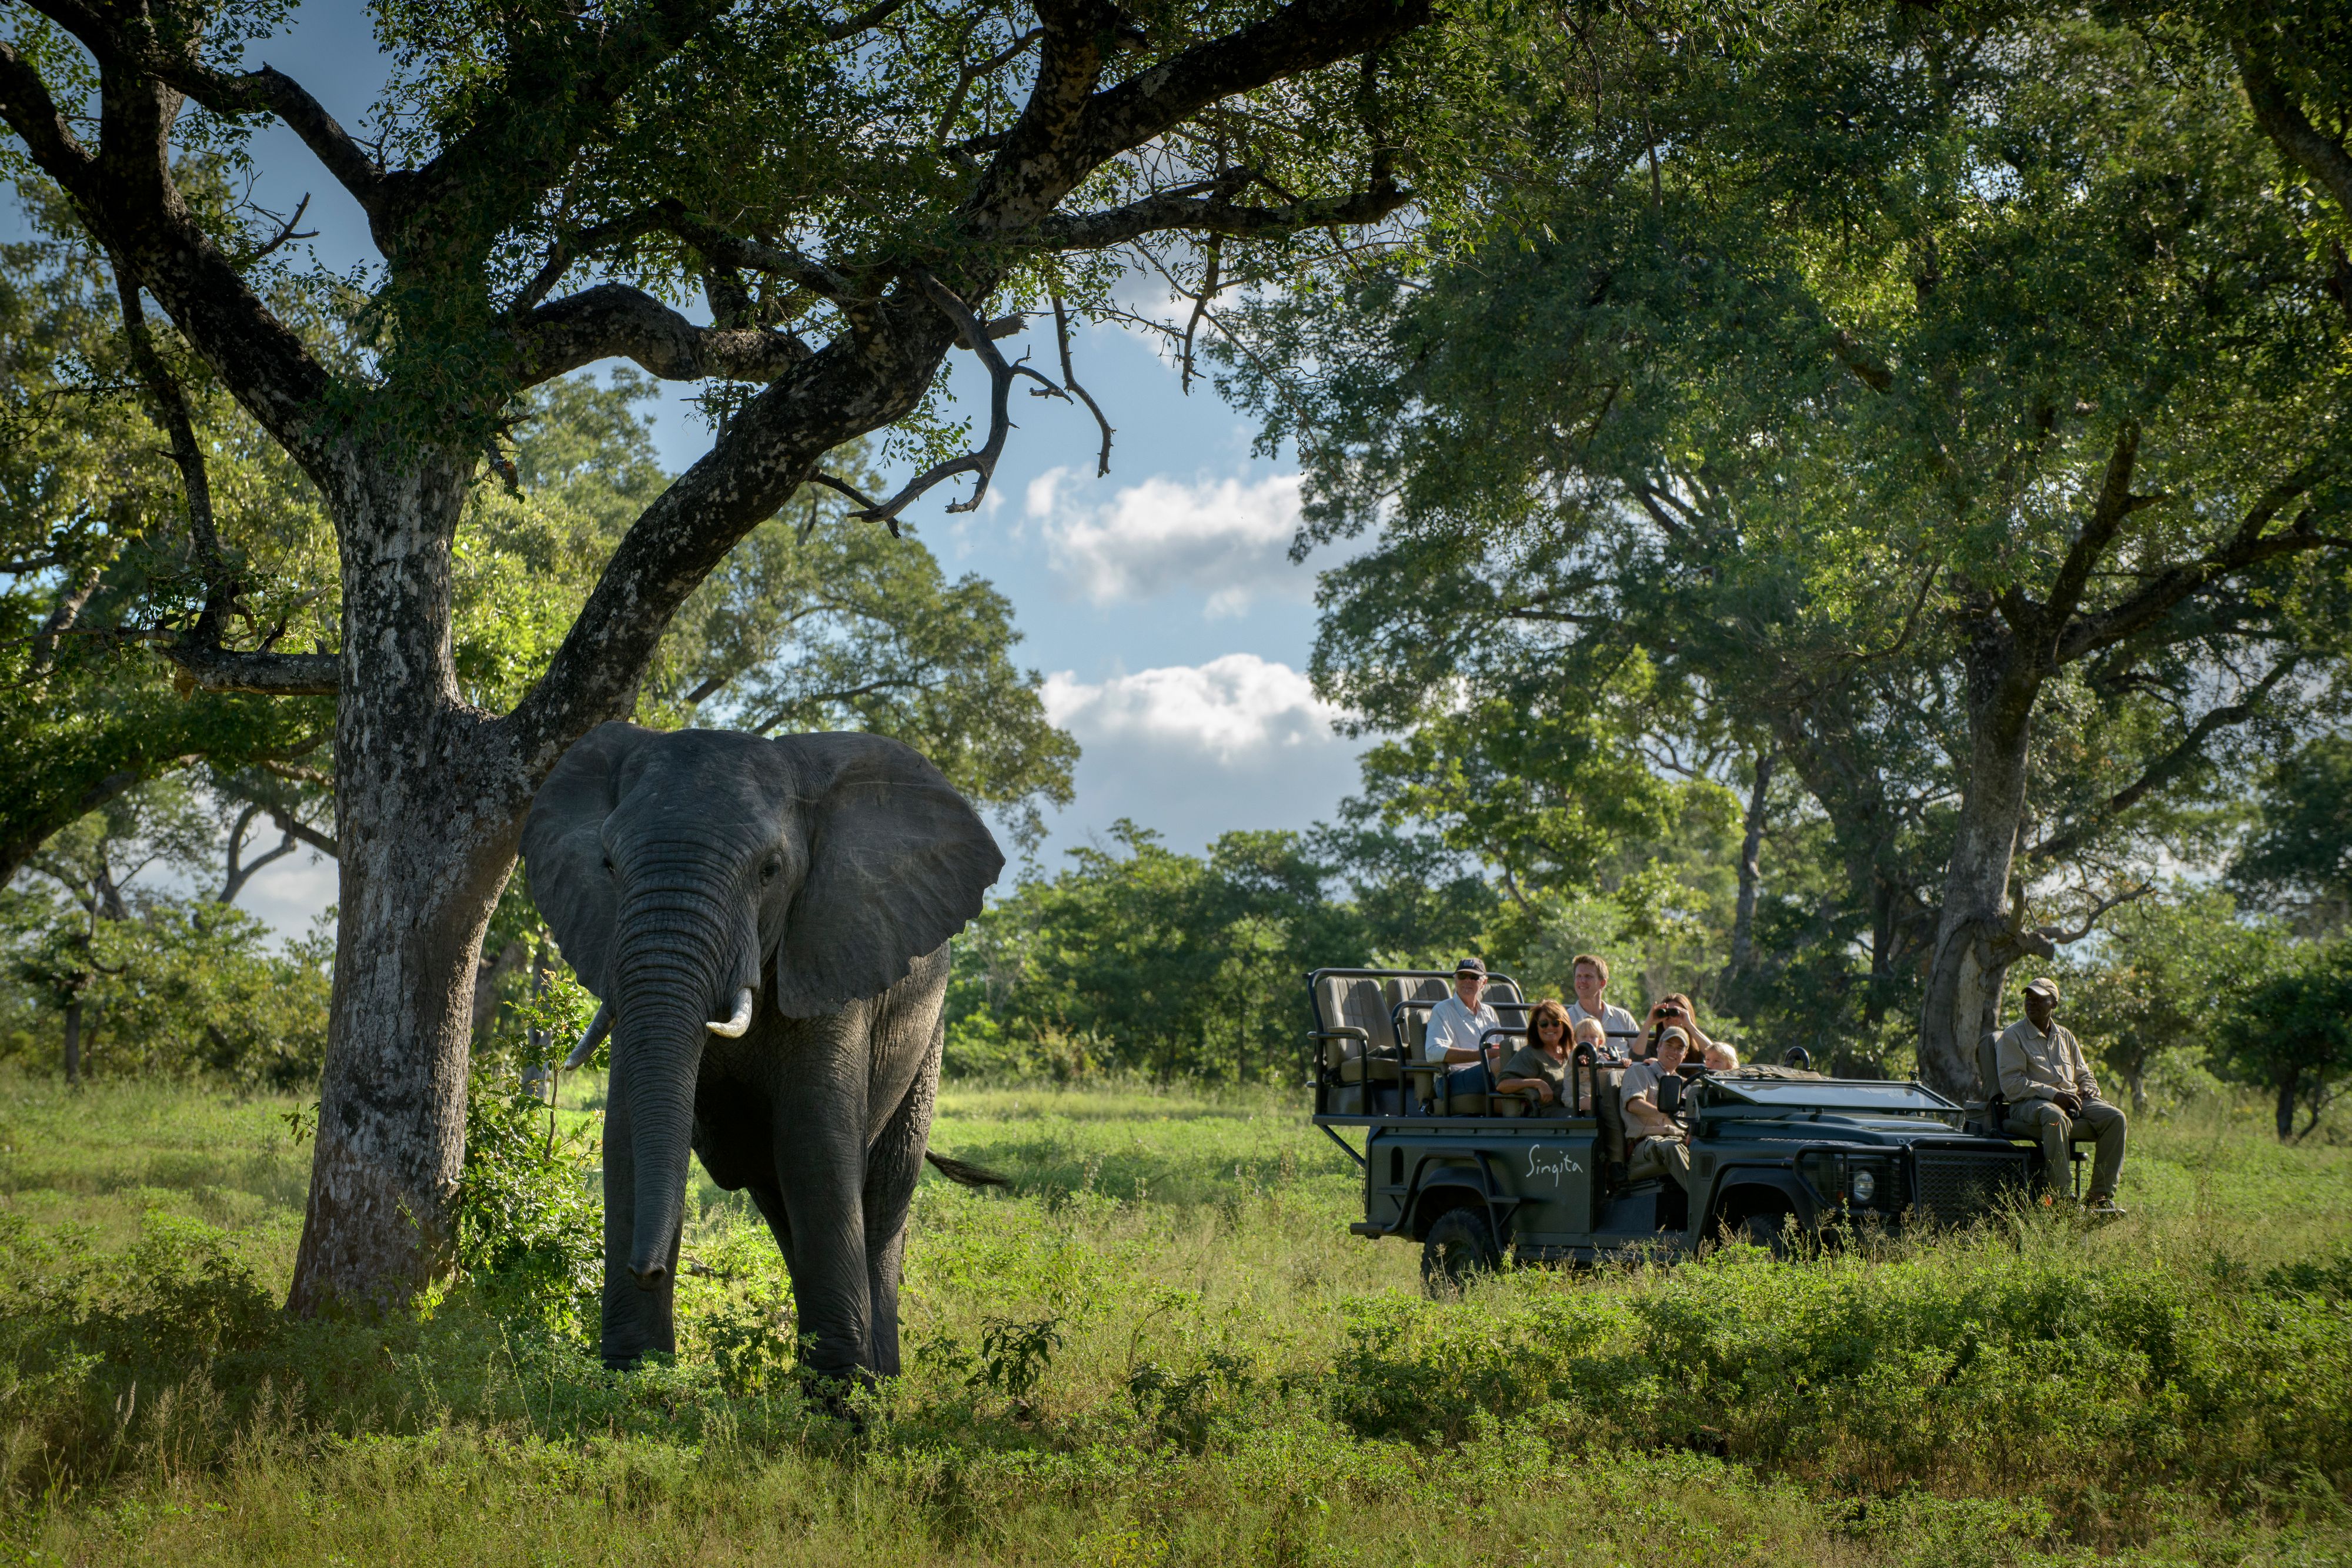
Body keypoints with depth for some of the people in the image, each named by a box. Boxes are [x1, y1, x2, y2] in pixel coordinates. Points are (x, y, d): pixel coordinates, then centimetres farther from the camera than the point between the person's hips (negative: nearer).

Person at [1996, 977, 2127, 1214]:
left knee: (2115, 1118, -19)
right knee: (2055, 1117, -41)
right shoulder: (2012, 1036, 3)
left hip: (2072, 1100, 6)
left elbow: (2085, 1076, 27)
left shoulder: (2065, 1036, 22)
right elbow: (2011, 1084, -9)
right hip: (2028, 1103, -6)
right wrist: (2053, 1094, -19)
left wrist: (2088, 1089, 1)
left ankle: (2101, 1196, -20)